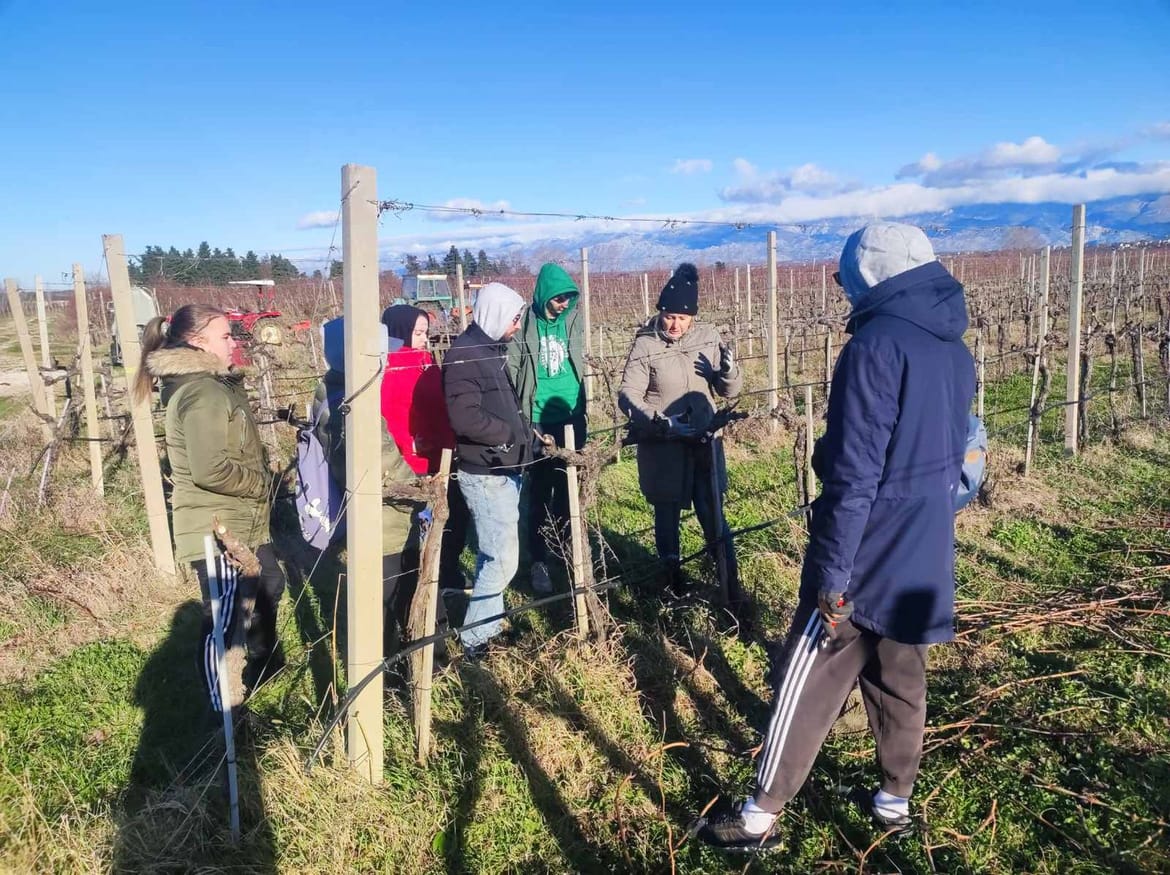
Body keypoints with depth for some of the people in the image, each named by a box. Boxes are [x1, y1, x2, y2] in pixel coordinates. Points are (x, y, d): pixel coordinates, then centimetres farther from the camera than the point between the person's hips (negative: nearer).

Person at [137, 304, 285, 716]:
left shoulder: (215, 385, 13)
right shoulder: (202, 393, -22)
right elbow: (210, 470, -30)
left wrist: (259, 482, 6)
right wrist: (263, 483, -16)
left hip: (241, 524, 11)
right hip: (217, 531, -11)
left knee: (269, 586, 26)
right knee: (225, 620, 0)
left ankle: (264, 665, 47)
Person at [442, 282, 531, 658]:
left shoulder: (492, 348, 12)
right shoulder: (464, 355, -17)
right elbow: (465, 419, -25)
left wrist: (524, 430, 6)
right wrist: (512, 433, -15)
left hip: (503, 468, 9)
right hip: (486, 472, -9)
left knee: (493, 553, 17)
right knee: (503, 557, -7)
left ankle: (488, 622, 30)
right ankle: (474, 637, 5)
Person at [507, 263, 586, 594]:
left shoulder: (573, 319, 3)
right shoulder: (524, 325, -9)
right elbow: (512, 371, -7)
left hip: (571, 418, 4)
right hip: (539, 422, -4)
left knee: (568, 490, 13)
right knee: (540, 493, 2)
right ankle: (539, 561, 11)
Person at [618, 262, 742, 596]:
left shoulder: (708, 338, -1)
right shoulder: (645, 346, -10)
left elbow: (729, 391, 5)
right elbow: (628, 396, -13)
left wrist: (729, 372, -18)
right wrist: (659, 421, -29)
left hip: (704, 443, 2)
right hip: (662, 447, -2)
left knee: (712, 514, 8)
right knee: (667, 514, 14)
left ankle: (731, 580, 23)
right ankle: (672, 577, 34)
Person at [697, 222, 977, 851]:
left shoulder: (877, 345, -20)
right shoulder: (955, 350, 8)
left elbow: (854, 475, -23)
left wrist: (832, 573, -19)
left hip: (869, 557, -8)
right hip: (925, 558, 8)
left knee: (808, 684, 2)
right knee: (899, 675, 20)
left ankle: (760, 816, 15)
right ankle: (895, 800, 35)